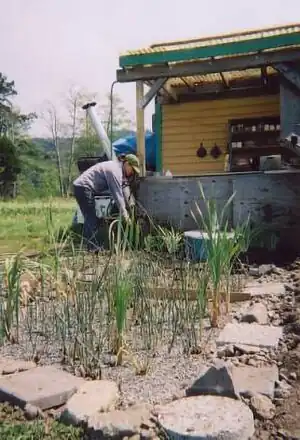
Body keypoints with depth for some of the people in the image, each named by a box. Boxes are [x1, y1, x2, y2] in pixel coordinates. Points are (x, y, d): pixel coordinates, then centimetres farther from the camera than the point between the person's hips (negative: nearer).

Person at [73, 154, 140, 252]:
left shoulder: (117, 168, 15)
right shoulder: (115, 170, -16)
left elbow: (122, 190, 16)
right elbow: (117, 194, -19)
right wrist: (124, 215, -16)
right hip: (84, 188, -10)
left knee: (90, 218, 12)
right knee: (91, 219, -10)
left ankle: (92, 246, 17)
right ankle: (93, 247, -8)